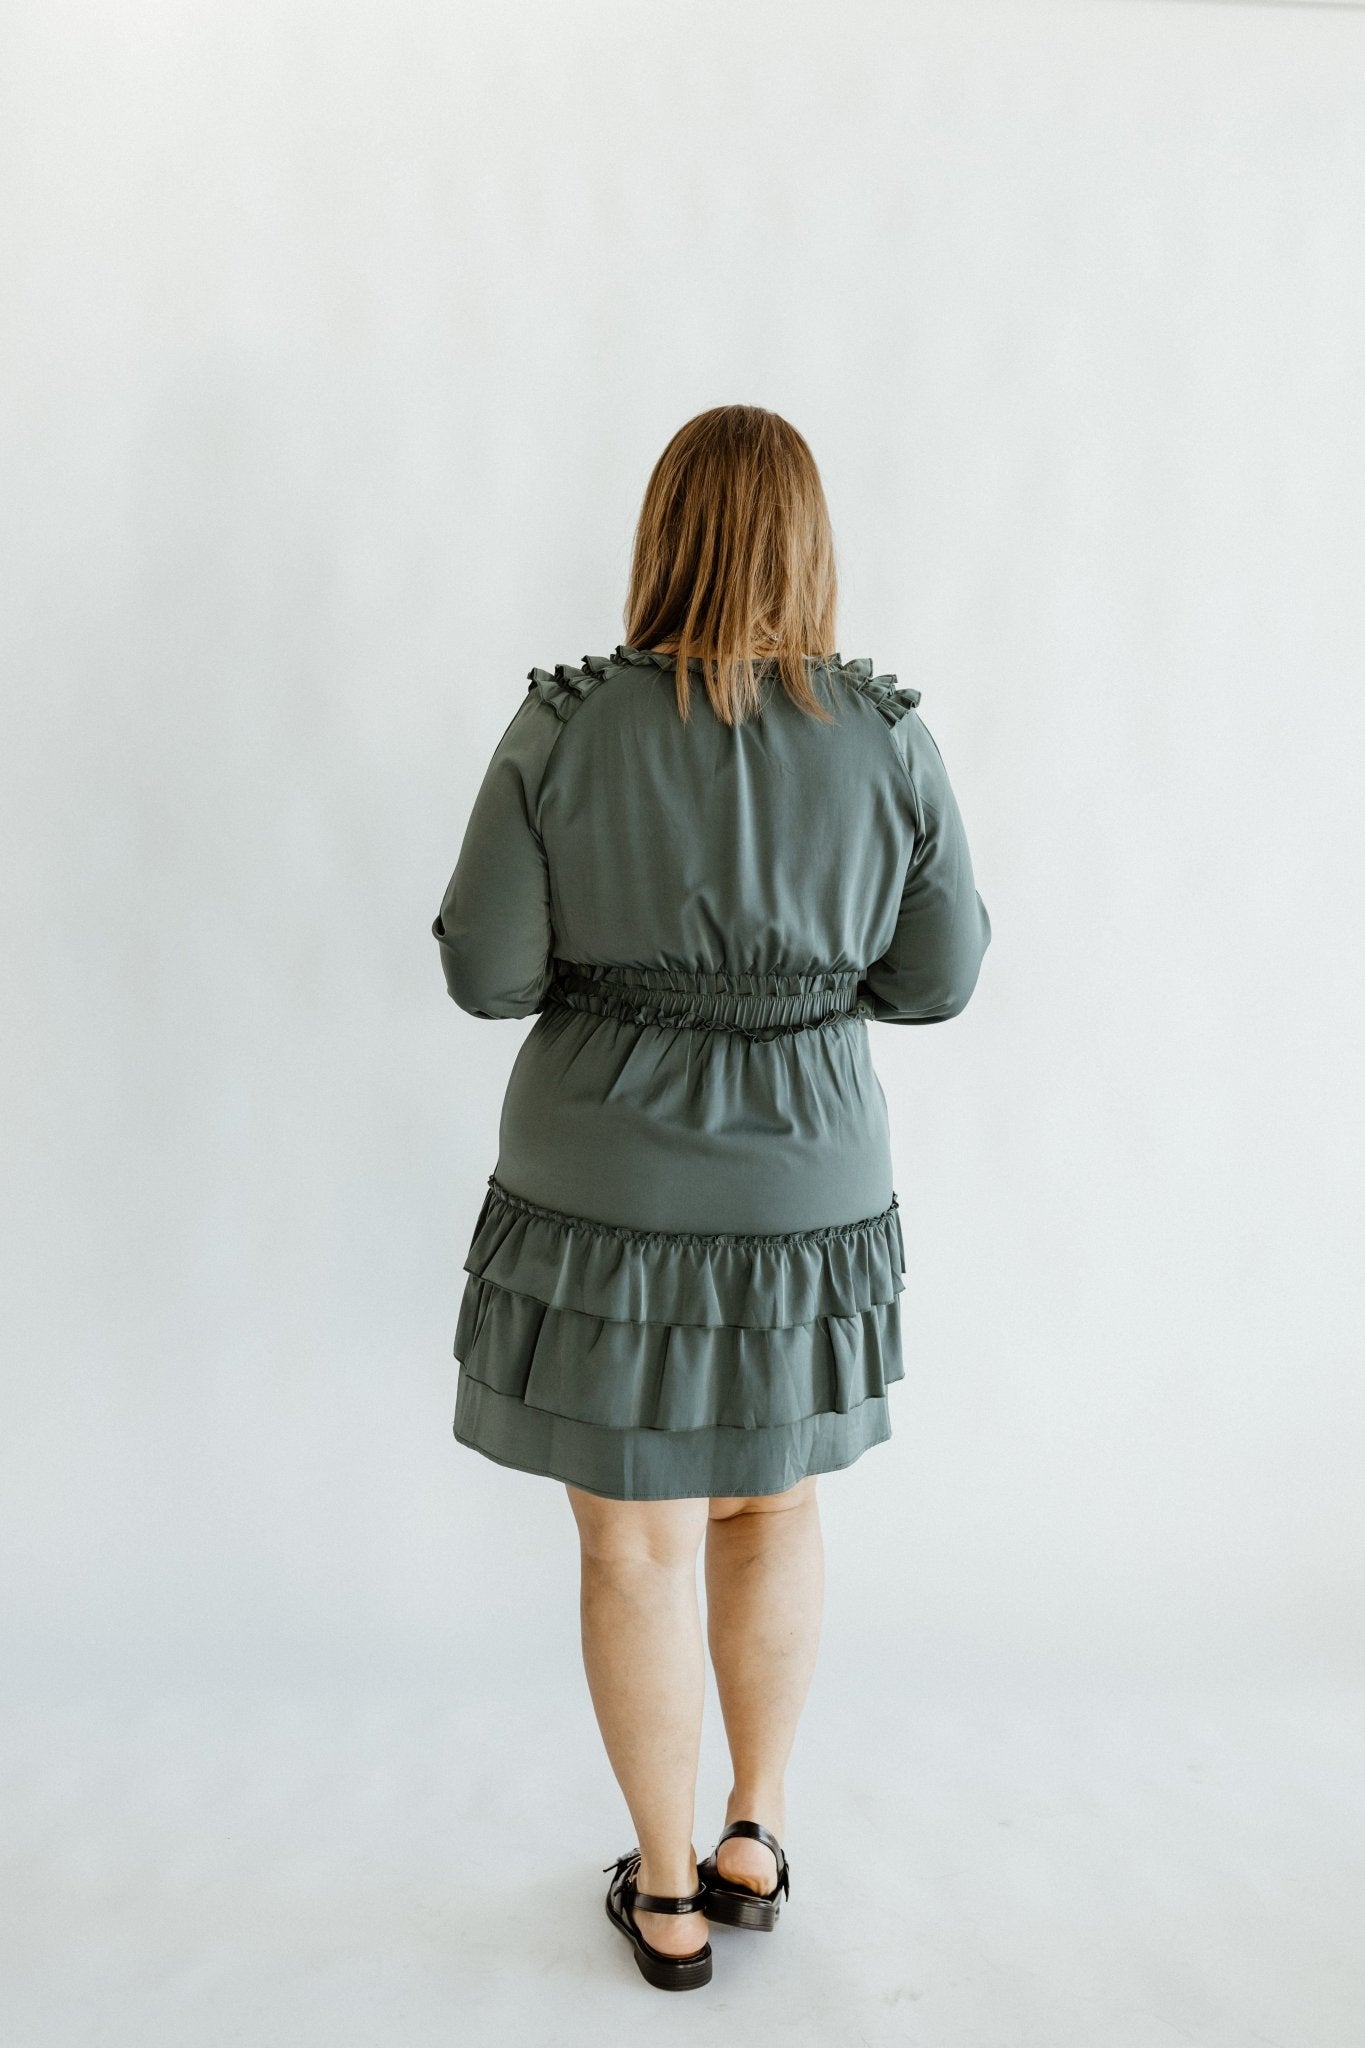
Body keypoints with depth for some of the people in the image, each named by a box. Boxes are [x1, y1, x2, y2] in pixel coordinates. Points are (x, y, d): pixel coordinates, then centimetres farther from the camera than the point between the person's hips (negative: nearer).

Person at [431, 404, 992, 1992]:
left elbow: (485, 970, -9)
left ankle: (667, 1895, 30)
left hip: (607, 1194, -1)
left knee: (637, 1543, 14)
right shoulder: (887, 737, -8)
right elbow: (936, 975, -2)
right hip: (804, 1191, 2)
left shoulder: (563, 728, -12)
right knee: (775, 1505, 24)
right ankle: (755, 1837, 38)